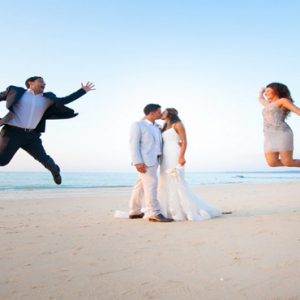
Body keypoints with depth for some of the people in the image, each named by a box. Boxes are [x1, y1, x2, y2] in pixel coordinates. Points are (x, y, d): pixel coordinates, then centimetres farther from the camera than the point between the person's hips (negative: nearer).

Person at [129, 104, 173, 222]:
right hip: (144, 161, -8)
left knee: (141, 186, 11)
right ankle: (154, 213, -11)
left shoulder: (157, 127, 20)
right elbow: (134, 144, -11)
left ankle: (134, 212, 18)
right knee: (151, 185, -13)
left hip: (153, 160, 8)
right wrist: (138, 162, -21)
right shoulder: (137, 125, -3)